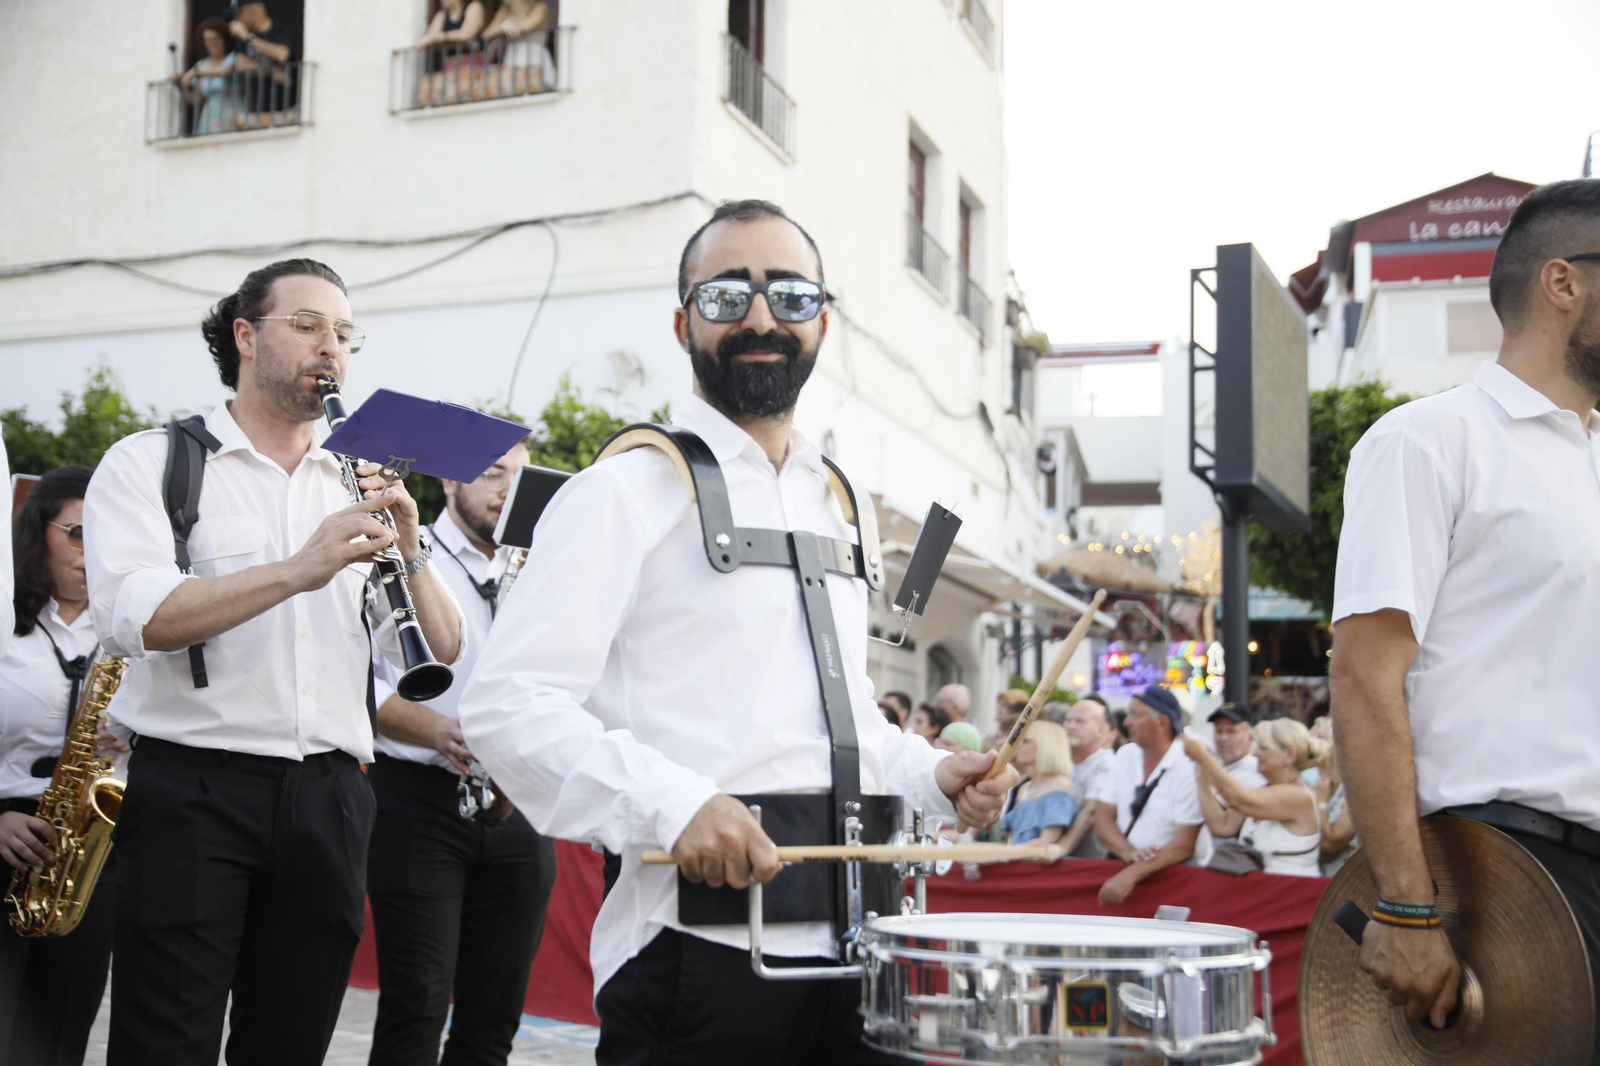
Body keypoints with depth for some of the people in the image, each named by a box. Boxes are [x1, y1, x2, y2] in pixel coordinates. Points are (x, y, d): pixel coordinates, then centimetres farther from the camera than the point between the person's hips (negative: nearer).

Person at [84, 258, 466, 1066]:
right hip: (192, 789, -4)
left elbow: (438, 656, 8)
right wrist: (300, 569, -25)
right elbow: (130, 616, -16)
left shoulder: (361, 486, 15)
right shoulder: (151, 461, 3)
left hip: (330, 796, 4)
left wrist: (408, 550, -9)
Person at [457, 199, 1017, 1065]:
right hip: (699, 954, -6)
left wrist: (932, 776, 9)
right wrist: (673, 805, -26)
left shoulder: (833, 502, 17)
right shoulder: (630, 490, -5)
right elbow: (507, 703, -15)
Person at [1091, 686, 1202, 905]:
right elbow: (1103, 817, 6)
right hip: (1117, 866, 5)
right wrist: (1128, 852, -15)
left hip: (1165, 874, -5)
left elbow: (1184, 845, -14)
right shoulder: (1125, 756, 10)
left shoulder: (1188, 768, -9)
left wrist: (1130, 875, -25)